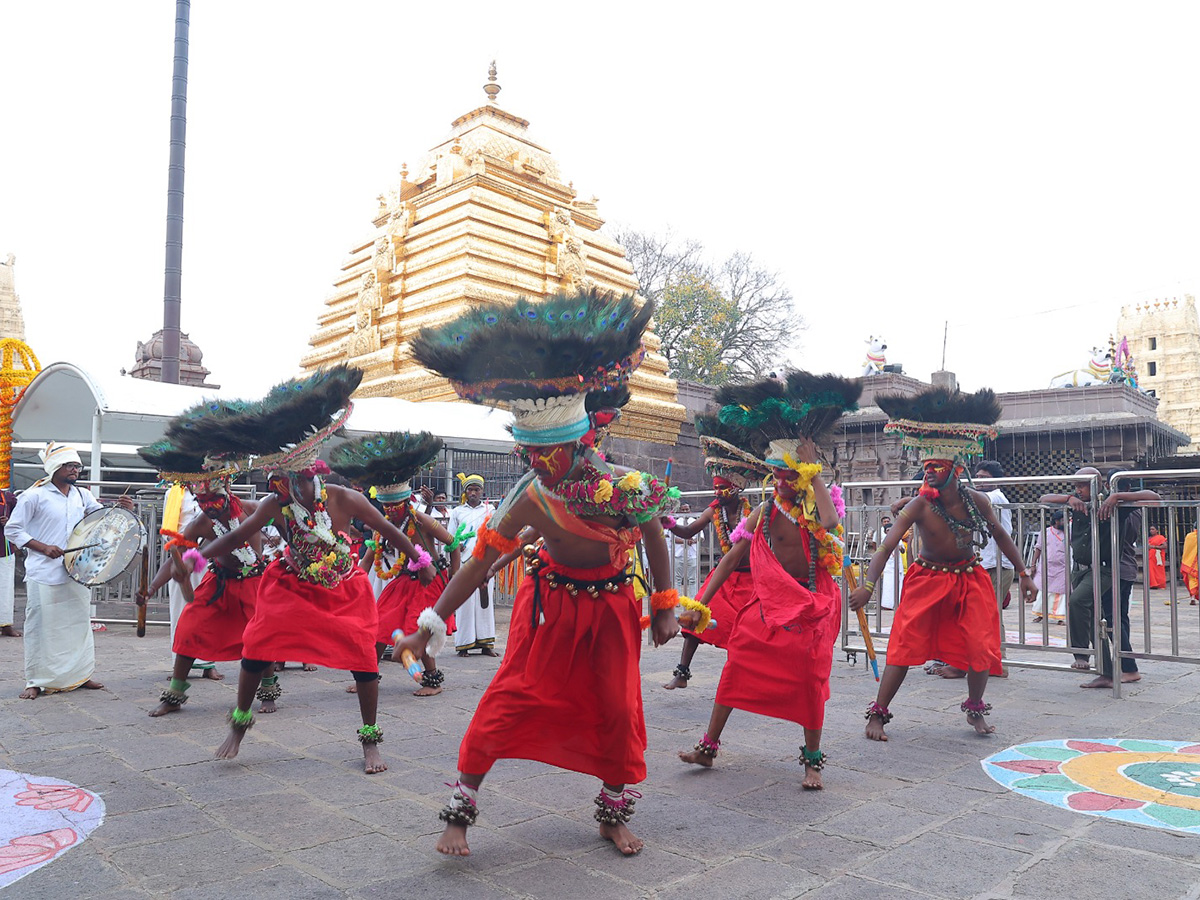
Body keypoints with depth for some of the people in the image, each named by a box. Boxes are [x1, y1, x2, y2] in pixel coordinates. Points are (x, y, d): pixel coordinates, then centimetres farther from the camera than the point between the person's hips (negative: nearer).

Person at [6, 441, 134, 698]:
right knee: (41, 627, 0)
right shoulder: (35, 495, -4)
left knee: (79, 623, 11)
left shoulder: (82, 495, 11)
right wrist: (43, 547, -13)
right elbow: (12, 529, -2)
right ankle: (36, 682, 11)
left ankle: (80, 674, 22)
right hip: (44, 574, -5)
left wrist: (122, 509, -4)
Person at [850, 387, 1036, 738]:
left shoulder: (976, 500, -10)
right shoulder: (920, 505, -20)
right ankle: (877, 714, 0)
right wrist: (868, 584, -40)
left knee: (981, 648, -2)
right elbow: (887, 546, -27)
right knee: (906, 645, -9)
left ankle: (975, 710, 25)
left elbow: (1000, 535, 8)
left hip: (969, 579, 3)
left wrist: (1023, 574, 11)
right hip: (928, 579, -3)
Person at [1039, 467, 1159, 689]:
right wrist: (1069, 498, -12)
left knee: (1077, 600, -31)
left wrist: (1117, 496, -30)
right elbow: (1043, 499, 7)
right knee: (1093, 621, 12)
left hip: (1104, 569, -7)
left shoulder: (1115, 505, -11)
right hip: (1080, 569, 7)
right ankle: (1106, 673, 23)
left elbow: (1152, 497, -17)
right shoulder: (1079, 504, 4)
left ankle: (1081, 654, -18)